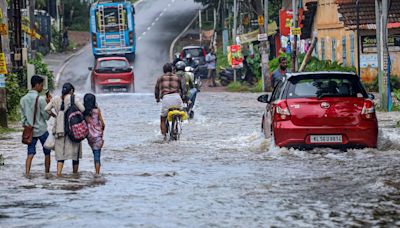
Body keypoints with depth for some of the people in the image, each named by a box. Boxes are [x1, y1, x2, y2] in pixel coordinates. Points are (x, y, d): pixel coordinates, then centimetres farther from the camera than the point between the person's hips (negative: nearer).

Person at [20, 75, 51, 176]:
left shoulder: (23, 99, 3)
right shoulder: (40, 99, -15)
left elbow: (23, 116, 8)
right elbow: (46, 116, -10)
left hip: (30, 130, 5)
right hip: (41, 130, -5)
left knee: (30, 153, 4)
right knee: (47, 152, 11)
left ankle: (27, 172, -9)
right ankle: (47, 172, 15)